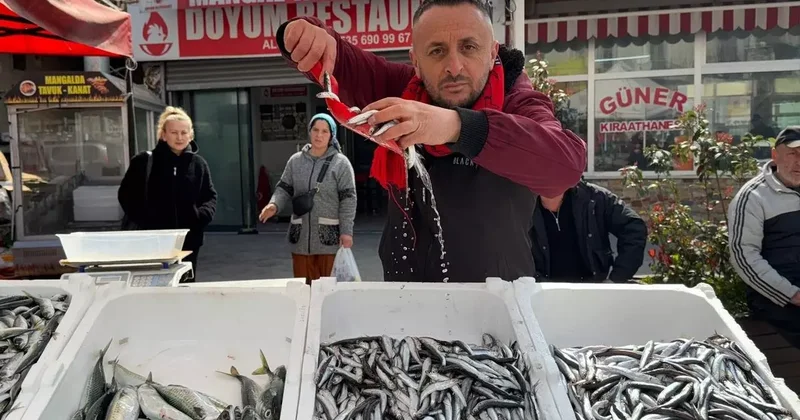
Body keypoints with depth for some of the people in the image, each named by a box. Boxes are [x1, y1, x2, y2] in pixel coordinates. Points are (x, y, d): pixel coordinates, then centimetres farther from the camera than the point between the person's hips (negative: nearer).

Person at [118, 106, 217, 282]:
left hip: (187, 239, 3)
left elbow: (210, 196, 10)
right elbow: (125, 194, 3)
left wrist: (203, 214, -10)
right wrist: (138, 219, -12)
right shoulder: (143, 161, 0)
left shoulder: (198, 164, 8)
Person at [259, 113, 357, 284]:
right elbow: (284, 189, 10)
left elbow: (348, 199, -6)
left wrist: (346, 231, -12)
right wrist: (274, 205, -12)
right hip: (301, 237, 4)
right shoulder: (295, 161, 7)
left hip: (329, 237, -3)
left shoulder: (340, 163, -4)